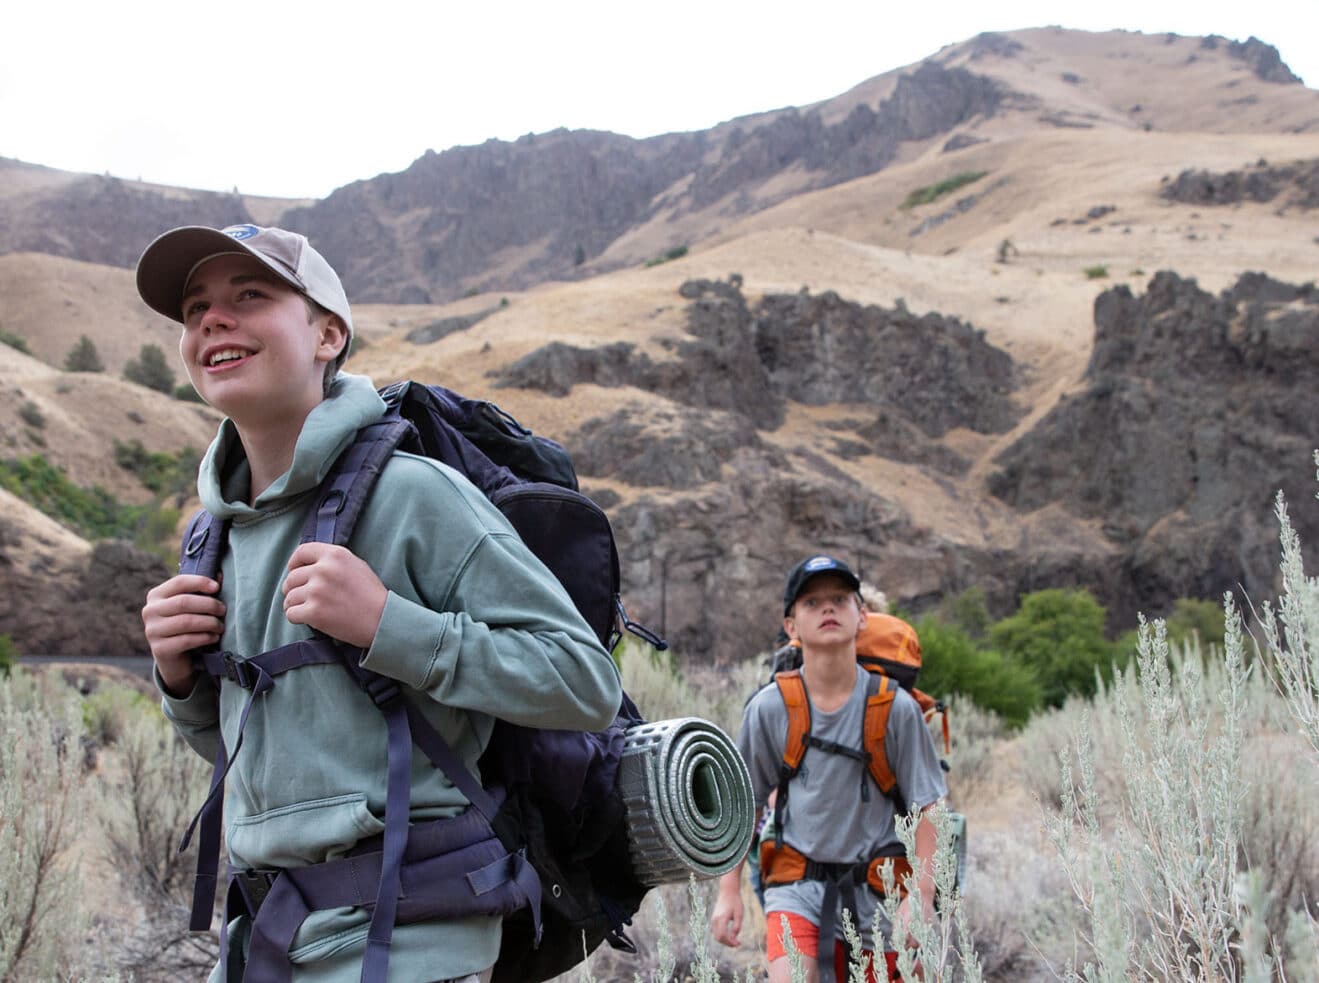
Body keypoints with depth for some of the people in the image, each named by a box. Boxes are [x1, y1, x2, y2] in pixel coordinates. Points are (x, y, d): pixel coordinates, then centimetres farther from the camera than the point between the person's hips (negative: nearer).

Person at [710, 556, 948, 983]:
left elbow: (926, 807, -3)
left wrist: (922, 896, -9)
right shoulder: (769, 708, -6)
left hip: (875, 887, 1)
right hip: (798, 882, 0)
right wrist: (729, 892, 1)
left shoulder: (895, 708, -8)